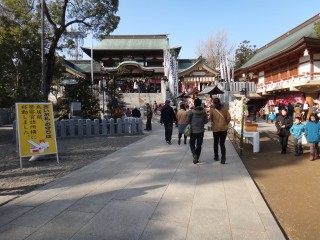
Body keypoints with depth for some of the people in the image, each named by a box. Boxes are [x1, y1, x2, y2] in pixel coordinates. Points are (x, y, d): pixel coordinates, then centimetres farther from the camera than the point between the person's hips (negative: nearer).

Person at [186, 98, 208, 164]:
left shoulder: (191, 112, -12)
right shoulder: (204, 111, -4)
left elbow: (187, 121, -7)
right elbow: (206, 121, 2)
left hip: (193, 131, -2)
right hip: (201, 131, 2)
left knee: (192, 144, 12)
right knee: (199, 145, 11)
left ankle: (194, 154, -13)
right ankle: (197, 159, 15)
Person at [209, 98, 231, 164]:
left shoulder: (212, 109, -5)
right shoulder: (224, 109, 3)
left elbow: (211, 118, 0)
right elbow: (229, 118, -4)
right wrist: (226, 124, 11)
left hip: (215, 129, -1)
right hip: (224, 128, 1)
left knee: (215, 143, 17)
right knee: (222, 144, 3)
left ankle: (216, 157, 27)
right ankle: (223, 159, -6)